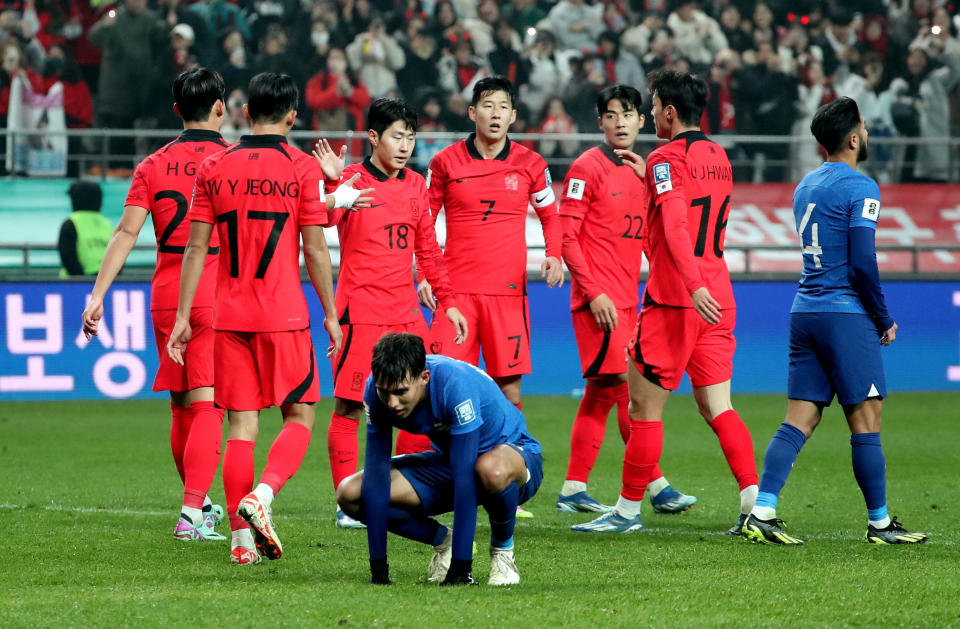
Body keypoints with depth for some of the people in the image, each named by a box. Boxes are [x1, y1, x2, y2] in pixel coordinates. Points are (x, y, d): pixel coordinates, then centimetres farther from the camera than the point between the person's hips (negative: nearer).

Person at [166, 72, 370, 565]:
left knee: (241, 423, 5)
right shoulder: (301, 167, -4)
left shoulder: (214, 167, 5)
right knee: (299, 415, 7)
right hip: (284, 315, -3)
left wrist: (183, 316, 9)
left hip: (229, 315, 3)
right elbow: (314, 250, -4)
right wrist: (330, 314, 5)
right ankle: (262, 495, -17)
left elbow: (196, 248, 4)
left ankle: (242, 539, 1)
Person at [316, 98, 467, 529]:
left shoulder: (415, 186, 12)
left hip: (405, 313, 6)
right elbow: (327, 219, -26)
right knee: (348, 407, -4)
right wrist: (333, 183, -43)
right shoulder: (352, 180, -6)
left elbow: (427, 249, 20)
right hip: (360, 311, -6)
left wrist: (448, 301, 18)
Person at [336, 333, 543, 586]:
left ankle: (503, 548, -11)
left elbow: (465, 476, -36)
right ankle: (443, 539, 8)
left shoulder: (456, 384, -35)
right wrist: (378, 568, -23)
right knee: (350, 494, -14)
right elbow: (376, 473, -19)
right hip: (446, 460, 5)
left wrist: (460, 567, -38)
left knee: (491, 471, -43)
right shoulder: (377, 390, -20)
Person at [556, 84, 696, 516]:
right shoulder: (587, 168, -6)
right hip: (597, 298, -8)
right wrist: (595, 293, -16)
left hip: (625, 299, 8)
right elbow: (566, 237, -10)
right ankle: (656, 486, -7)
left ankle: (573, 490, 11)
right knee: (625, 388, -9)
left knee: (601, 392, 7)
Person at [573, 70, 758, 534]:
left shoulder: (668, 159, -10)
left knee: (644, 405, 2)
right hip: (717, 300, 8)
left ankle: (628, 509, 8)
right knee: (716, 408, 6)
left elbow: (676, 225, -23)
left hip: (673, 301, -8)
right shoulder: (717, 157, 14)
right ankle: (755, 501, -6)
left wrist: (694, 285, -33)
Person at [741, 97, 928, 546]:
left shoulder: (806, 185, 15)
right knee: (866, 420, -1)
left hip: (804, 313, 8)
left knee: (799, 420, 4)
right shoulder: (860, 188, -10)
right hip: (846, 316, -8)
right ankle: (879, 523, 4)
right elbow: (862, 263, -16)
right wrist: (884, 319, -4)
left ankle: (761, 513, -6)